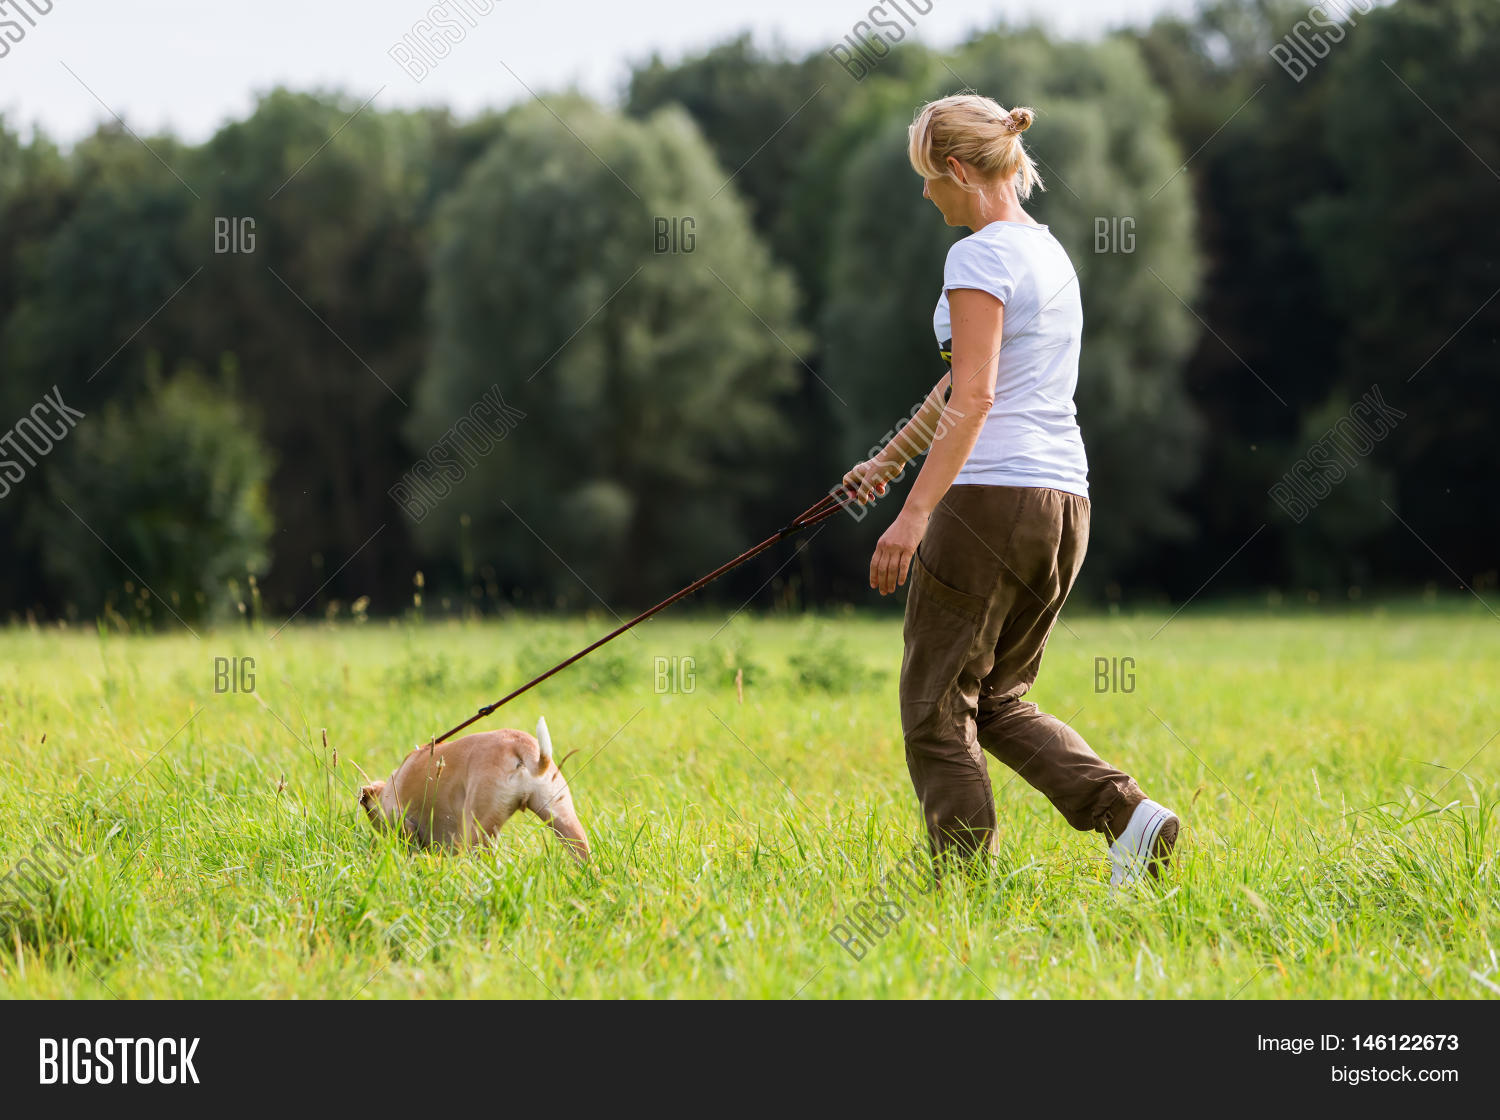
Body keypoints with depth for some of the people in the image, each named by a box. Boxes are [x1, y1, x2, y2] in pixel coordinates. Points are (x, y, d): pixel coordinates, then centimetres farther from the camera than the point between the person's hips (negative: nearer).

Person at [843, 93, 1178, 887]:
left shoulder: (980, 257, -10)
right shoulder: (1049, 254, 18)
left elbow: (973, 397, -20)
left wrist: (914, 514, -24)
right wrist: (890, 459, 35)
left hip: (990, 496, -9)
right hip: (1063, 505, 9)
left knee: (936, 708, 1)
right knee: (996, 700, 16)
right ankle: (1125, 813, -2)